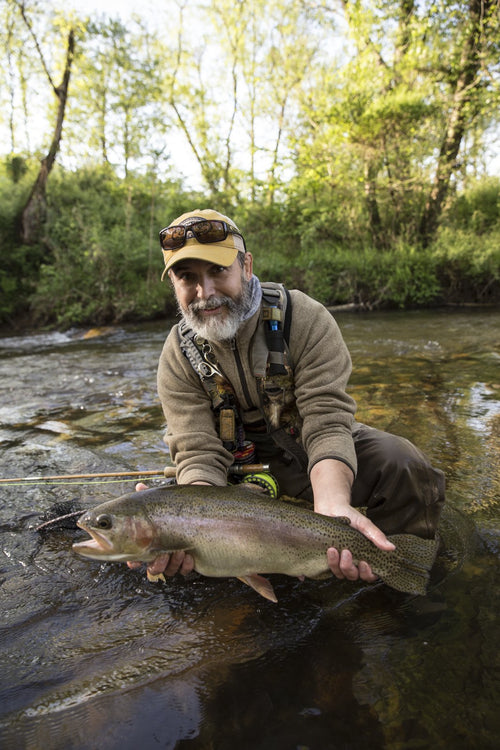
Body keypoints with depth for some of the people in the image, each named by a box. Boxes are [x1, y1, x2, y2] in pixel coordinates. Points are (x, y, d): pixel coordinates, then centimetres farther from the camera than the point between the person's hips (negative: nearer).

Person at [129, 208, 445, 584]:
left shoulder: (305, 318, -20)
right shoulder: (178, 358, -12)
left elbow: (327, 421, -28)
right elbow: (199, 453, -19)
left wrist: (333, 506, -47)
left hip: (322, 457, -1)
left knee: (404, 466, -28)